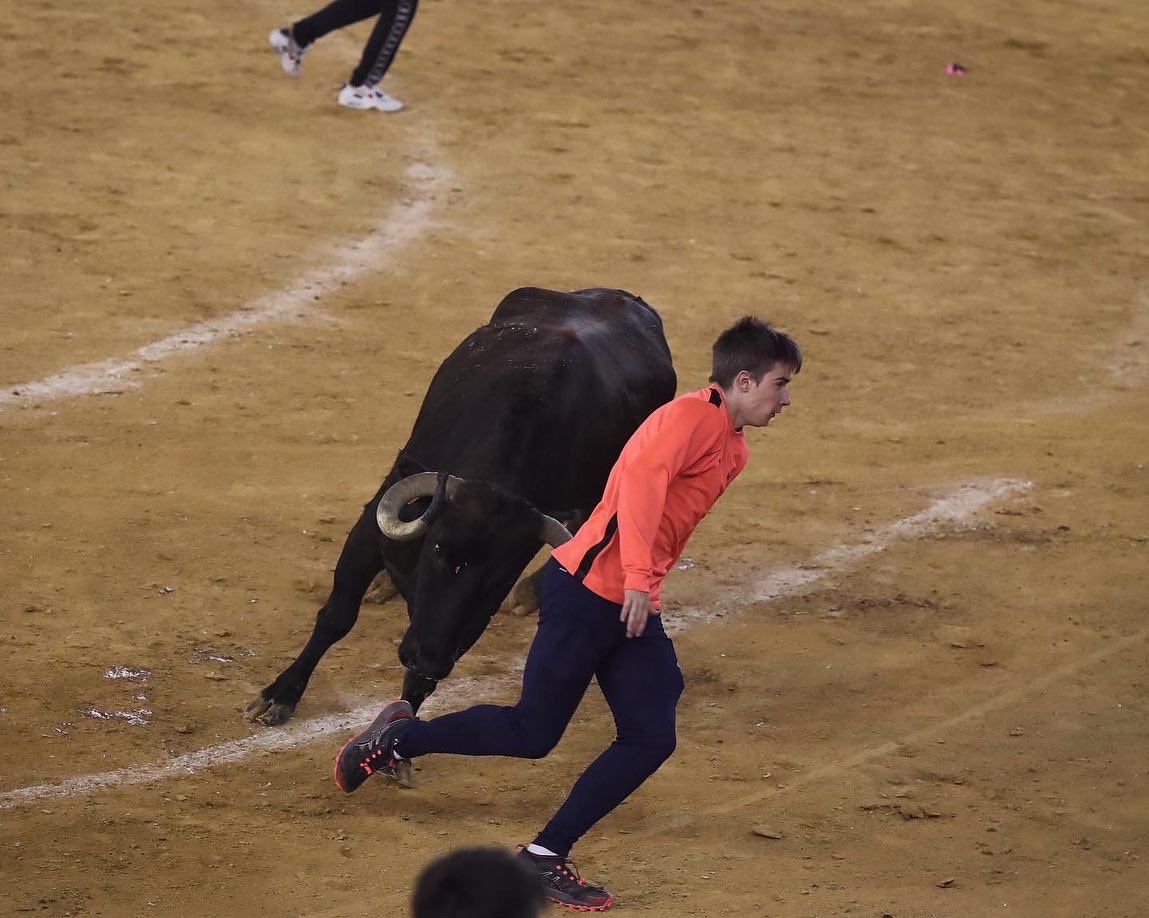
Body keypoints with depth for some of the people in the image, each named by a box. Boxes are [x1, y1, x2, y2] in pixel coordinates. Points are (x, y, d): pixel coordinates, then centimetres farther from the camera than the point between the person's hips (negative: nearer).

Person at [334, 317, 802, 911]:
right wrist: (636, 576, -38)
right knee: (532, 733, -2)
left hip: (633, 609, 9)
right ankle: (398, 738, 18)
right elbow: (640, 480, -29)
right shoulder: (691, 416, -14)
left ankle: (545, 858, 5)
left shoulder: (734, 450, 16)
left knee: (650, 740, -1)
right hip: (588, 590, -9)